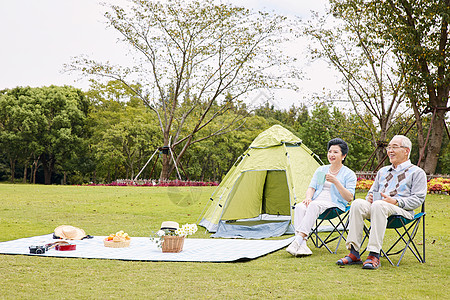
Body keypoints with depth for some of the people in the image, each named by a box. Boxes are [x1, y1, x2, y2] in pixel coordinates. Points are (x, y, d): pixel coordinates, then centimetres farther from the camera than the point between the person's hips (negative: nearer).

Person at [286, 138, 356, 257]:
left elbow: (349, 198, -5)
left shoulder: (349, 174, 6)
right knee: (299, 207, -31)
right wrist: (308, 197, -9)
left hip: (334, 205, -4)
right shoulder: (321, 170, 22)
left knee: (314, 205, -38)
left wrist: (335, 182, -16)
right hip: (316, 202, 5)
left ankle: (298, 241, -46)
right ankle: (302, 246, -44)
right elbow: (311, 187, 15)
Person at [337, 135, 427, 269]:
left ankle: (374, 255, -43)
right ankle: (354, 253, -33)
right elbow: (373, 191, 31)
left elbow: (418, 199, 0)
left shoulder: (417, 172, 11)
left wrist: (396, 202, -16)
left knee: (378, 205, -39)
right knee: (358, 203, -29)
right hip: (375, 206, 5)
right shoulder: (383, 171, 30)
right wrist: (369, 197, 5)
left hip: (401, 210, -5)